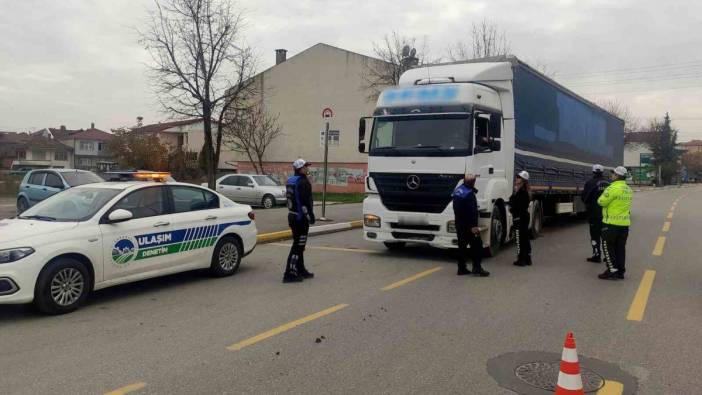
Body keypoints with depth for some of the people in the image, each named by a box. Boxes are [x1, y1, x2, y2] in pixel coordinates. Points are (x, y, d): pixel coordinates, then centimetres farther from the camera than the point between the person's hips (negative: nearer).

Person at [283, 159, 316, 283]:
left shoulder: (290, 181, 14)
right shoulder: (303, 182, -17)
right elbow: (305, 202, -23)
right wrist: (310, 216, -15)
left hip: (292, 216, 10)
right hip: (301, 218, -10)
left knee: (299, 245, 18)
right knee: (298, 246, -6)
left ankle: (301, 271, 27)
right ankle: (290, 274, -6)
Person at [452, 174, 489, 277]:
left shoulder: (457, 190, 9)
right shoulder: (469, 193, -19)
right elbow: (472, 211, -24)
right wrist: (473, 226, -24)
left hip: (459, 223, 9)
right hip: (468, 225, -9)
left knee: (462, 245, 13)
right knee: (477, 245, -2)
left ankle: (461, 268, 15)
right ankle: (477, 268, -4)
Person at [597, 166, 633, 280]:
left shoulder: (613, 188, -17)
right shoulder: (628, 190, 11)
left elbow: (602, 201, -14)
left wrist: (604, 194, 3)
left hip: (612, 223, -8)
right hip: (625, 223, 8)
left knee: (608, 246, 1)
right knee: (620, 248, 13)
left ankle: (612, 271, -1)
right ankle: (620, 272, 17)